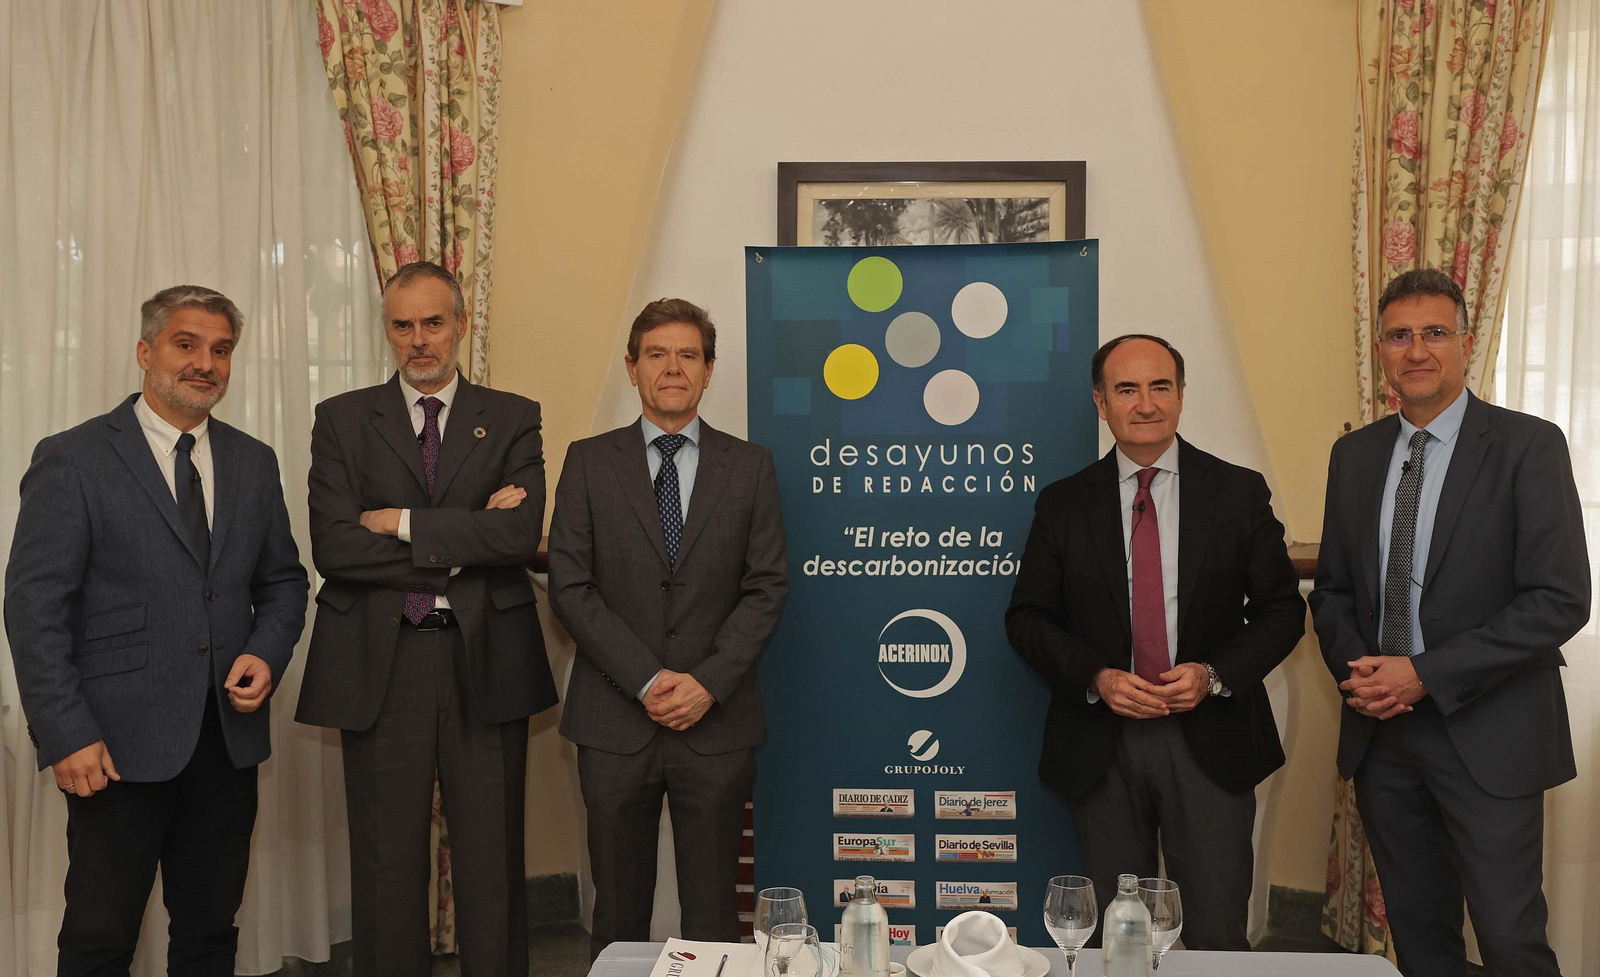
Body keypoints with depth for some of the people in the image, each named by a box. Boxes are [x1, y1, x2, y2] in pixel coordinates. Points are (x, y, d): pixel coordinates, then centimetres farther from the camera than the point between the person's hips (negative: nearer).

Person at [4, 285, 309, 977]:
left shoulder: (254, 463, 11)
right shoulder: (71, 460, -5)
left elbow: (283, 580, 17)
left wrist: (267, 654, -3)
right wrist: (66, 735, -15)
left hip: (229, 736, 5)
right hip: (119, 742, -4)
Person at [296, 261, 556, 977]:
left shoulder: (512, 420, 6)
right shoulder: (342, 420, 7)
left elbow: (521, 535, -10)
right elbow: (333, 547, -6)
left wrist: (402, 523, -10)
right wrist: (460, 544, -10)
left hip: (484, 663, 0)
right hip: (377, 667, 1)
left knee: (493, 862, 7)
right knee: (387, 864, 9)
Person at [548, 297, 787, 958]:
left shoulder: (750, 466, 6)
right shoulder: (589, 463, 4)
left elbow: (766, 588, 1)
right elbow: (570, 587, -2)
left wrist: (708, 682, -12)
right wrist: (647, 680, -11)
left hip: (716, 722, 0)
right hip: (615, 723, 0)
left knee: (712, 912, 8)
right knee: (619, 909, 10)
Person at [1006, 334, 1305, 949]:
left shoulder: (1239, 493, 3)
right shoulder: (1062, 505, 4)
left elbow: (1282, 609, 4)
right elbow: (1027, 618, 4)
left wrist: (1214, 674, -12)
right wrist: (1097, 678, -12)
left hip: (1211, 742, -1)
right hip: (1100, 745, 1)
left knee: (1217, 938, 2)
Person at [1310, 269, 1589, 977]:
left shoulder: (1528, 446, -7)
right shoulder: (1354, 455, 9)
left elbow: (1560, 599, -13)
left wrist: (1426, 674, -17)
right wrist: (1353, 667, -5)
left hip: (1486, 734, -4)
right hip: (1380, 732, 5)